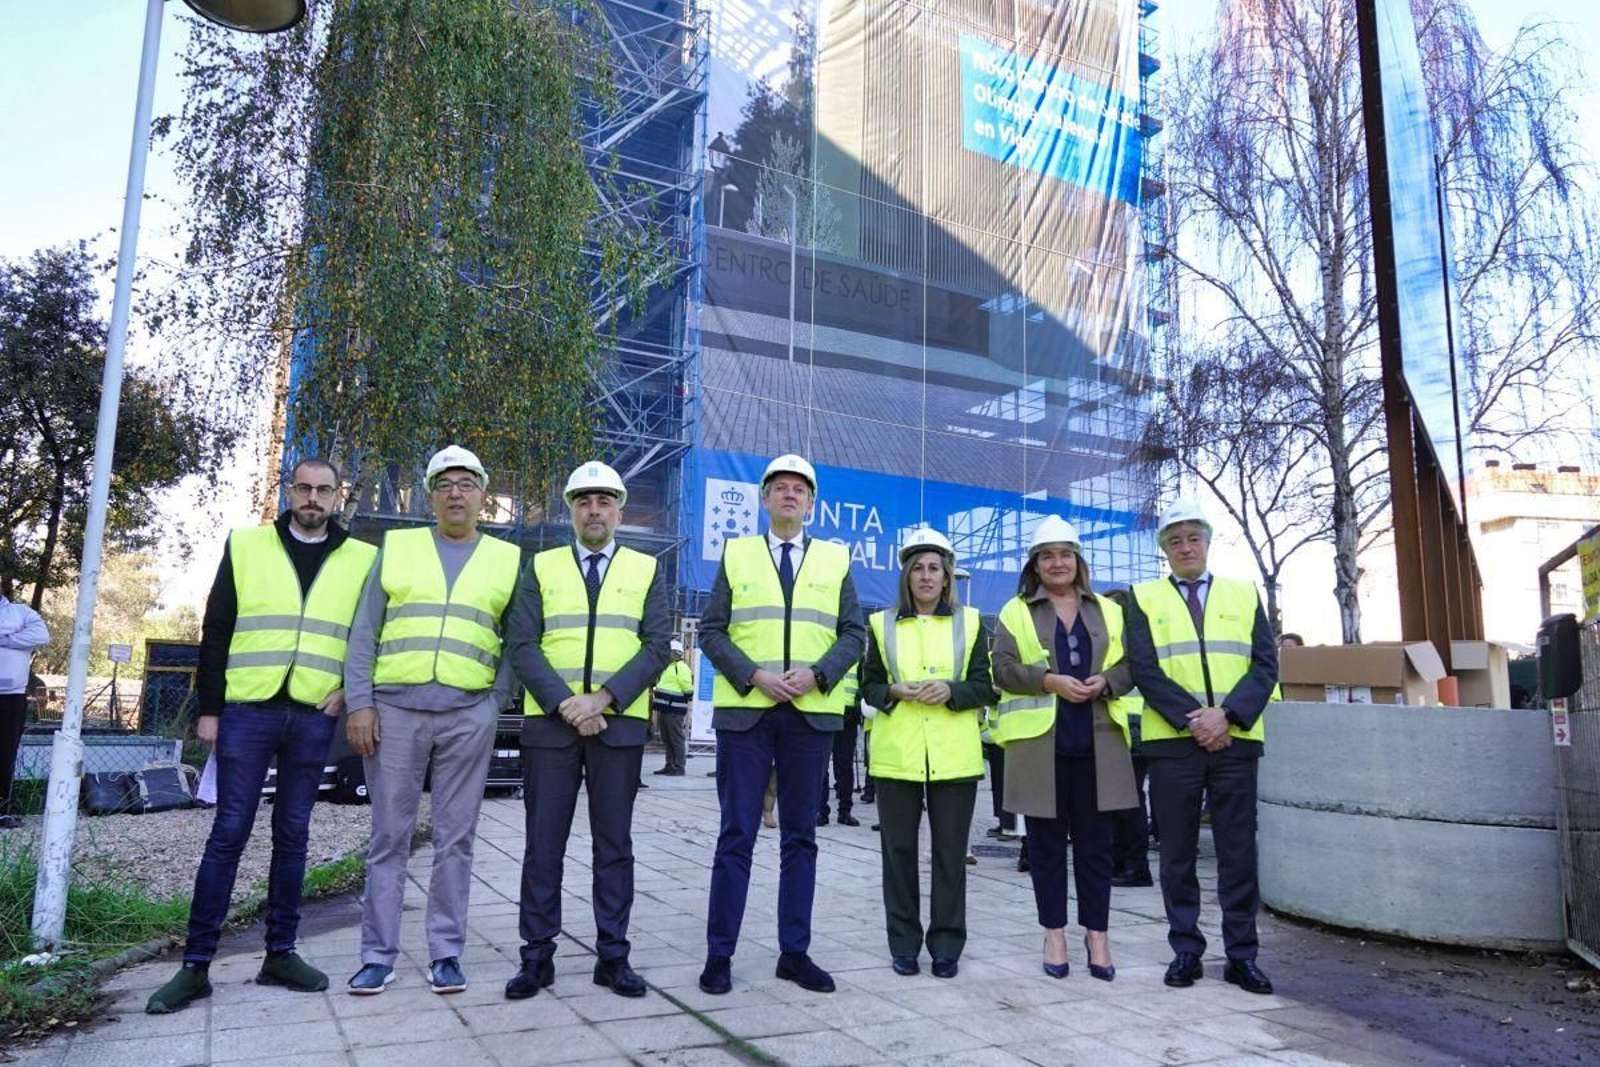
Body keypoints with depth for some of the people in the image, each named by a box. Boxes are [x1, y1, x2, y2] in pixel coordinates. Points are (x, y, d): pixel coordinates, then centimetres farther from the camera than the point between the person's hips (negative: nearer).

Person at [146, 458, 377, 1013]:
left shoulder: (362, 559, 8)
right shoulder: (246, 545, 7)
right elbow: (216, 632, 5)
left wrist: (352, 688, -1)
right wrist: (209, 708, 1)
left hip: (313, 717, 1)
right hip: (247, 711, -1)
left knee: (292, 835, 8)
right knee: (228, 833, 0)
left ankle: (280, 954, 17)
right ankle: (196, 964, 9)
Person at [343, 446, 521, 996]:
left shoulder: (508, 559, 9)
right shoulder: (396, 548, 10)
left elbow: (514, 642, 10)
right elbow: (364, 633, 5)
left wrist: (495, 705, -1)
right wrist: (360, 703, -4)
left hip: (468, 714, 0)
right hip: (394, 709, 0)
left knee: (455, 840, 6)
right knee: (389, 838, 6)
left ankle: (446, 954, 16)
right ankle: (378, 955, 16)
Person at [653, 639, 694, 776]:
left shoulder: (682, 667, -10)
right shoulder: (668, 667, 20)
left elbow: (687, 688, -13)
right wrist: (655, 694, 21)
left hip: (675, 710, -10)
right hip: (664, 708, 10)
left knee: (677, 739, -7)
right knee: (667, 740, 13)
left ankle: (679, 767, -4)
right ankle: (670, 766, 20)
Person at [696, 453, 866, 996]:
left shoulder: (835, 559, 11)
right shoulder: (736, 554, 8)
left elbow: (853, 634, 6)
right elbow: (711, 630, 2)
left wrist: (815, 674, -11)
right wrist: (754, 675, -12)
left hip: (812, 713, 2)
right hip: (745, 709, -1)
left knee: (800, 836, 8)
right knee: (737, 835, 1)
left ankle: (794, 952, 18)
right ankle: (719, 953, 11)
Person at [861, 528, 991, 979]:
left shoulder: (970, 622, 8)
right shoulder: (882, 624, 9)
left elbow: (984, 687, 6)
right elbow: (869, 685, 10)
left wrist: (950, 691, -13)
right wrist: (895, 692, -11)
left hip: (954, 755, 0)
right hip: (897, 753, 1)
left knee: (951, 852, 4)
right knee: (899, 849, 4)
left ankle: (946, 945, 16)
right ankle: (904, 945, 16)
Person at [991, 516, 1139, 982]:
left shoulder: (1108, 611, 15)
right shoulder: (1016, 612, 8)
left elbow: (1129, 666, 10)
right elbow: (1003, 668, -2)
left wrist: (1102, 683, -11)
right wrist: (1050, 680, -15)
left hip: (1097, 743, 2)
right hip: (1040, 743, -1)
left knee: (1095, 840, 6)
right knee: (1047, 842, 5)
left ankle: (1097, 934, 16)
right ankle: (1054, 933, 16)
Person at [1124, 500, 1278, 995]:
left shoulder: (1244, 593, 13)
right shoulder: (1144, 598, 8)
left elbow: (1265, 664, 3)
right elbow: (1144, 669, -3)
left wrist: (1227, 715, -12)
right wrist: (1194, 719, -13)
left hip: (1236, 739, 1)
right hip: (1172, 741, -1)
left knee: (1239, 851, 5)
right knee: (1178, 853, 5)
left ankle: (1242, 955, 15)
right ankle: (1185, 950, 16)